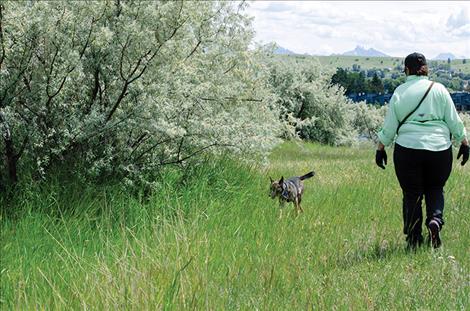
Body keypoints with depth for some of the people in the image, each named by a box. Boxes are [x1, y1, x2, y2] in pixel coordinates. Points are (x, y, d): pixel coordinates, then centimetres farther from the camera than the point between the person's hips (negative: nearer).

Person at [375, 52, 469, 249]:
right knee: (435, 189, 18)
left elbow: (389, 126, 5)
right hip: (439, 149, 0)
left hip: (407, 149, 0)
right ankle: (435, 219, -9)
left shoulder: (399, 92, 3)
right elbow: (454, 120, 4)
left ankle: (413, 240, 8)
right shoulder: (438, 89, 3)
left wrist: (380, 148, 15)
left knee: (412, 194, 10)